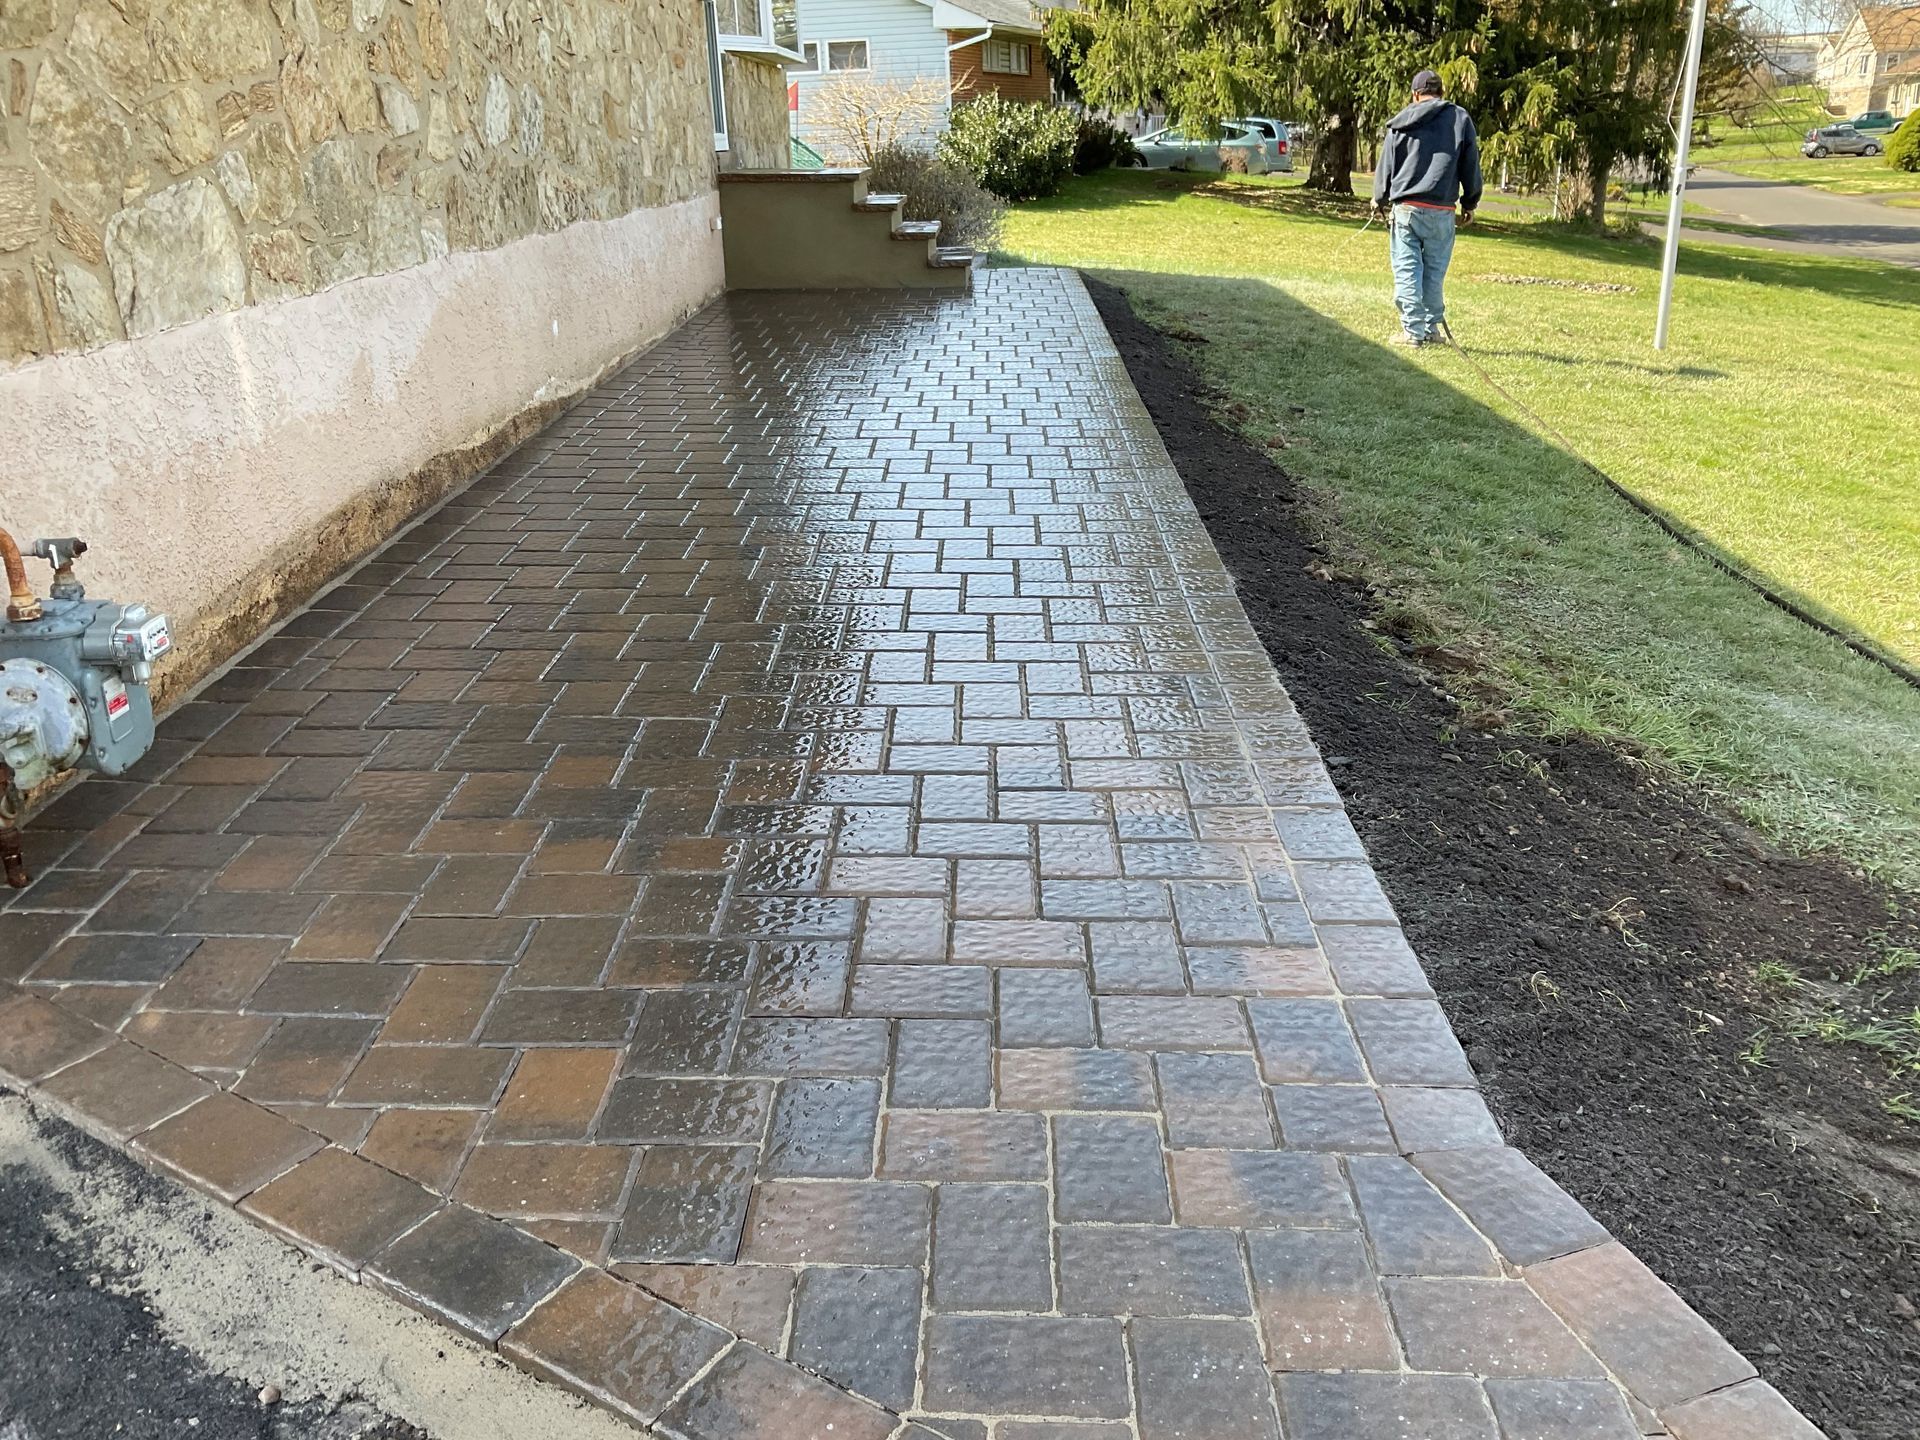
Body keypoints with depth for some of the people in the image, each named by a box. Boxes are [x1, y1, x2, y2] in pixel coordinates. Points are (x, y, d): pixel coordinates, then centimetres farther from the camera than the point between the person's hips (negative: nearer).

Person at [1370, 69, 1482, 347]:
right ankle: (1431, 328, 14)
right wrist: (1470, 203, 21)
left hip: (1406, 208, -1)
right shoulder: (1461, 119, 8)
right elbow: (1471, 167, 11)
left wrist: (1380, 199, 24)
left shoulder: (1401, 122, 5)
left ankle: (1413, 331, -3)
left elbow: (1386, 165, 9)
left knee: (1407, 271, 1)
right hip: (1442, 210, 1)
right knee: (1435, 272, 9)